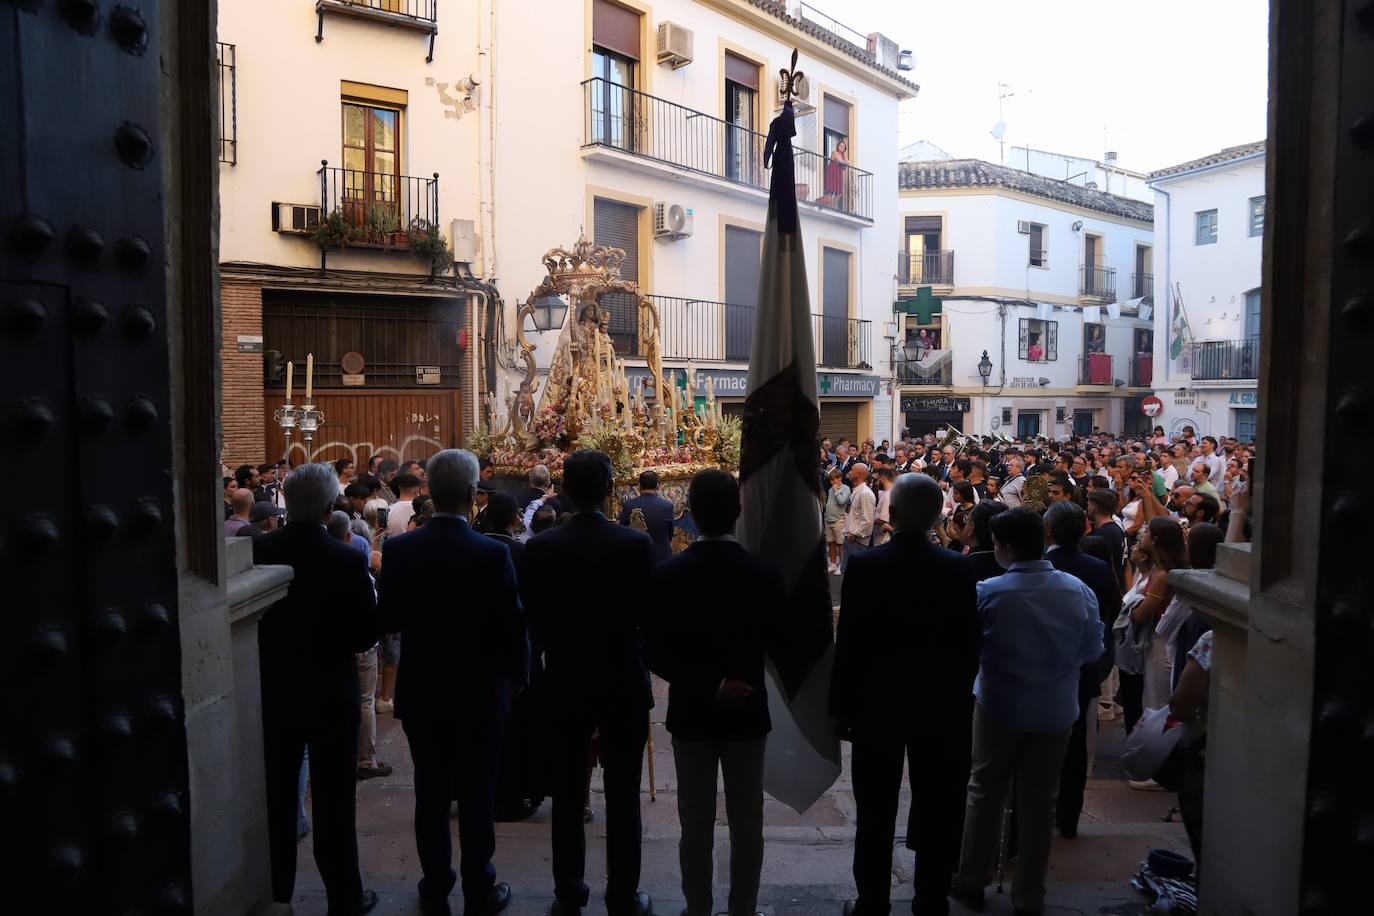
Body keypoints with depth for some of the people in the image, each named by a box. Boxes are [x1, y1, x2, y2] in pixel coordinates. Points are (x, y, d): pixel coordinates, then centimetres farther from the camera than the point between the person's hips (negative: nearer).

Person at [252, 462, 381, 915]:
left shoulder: (257, 552, -10)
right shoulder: (347, 560, -20)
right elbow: (365, 635, -16)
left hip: (273, 692, 3)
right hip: (332, 695, -3)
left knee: (277, 798, 18)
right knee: (334, 802, 9)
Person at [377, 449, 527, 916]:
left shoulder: (398, 549, -8)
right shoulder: (492, 554, -19)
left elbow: (387, 620, -1)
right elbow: (513, 625, -13)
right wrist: (516, 675, 3)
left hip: (420, 691, 3)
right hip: (478, 693, -3)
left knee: (430, 795, 17)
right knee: (477, 798, 11)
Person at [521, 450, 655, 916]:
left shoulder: (539, 548, -9)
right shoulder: (635, 544, -14)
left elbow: (535, 620, -3)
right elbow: (648, 614, -7)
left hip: (565, 683, 2)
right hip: (624, 682, -1)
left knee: (567, 796, 16)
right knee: (622, 798, 10)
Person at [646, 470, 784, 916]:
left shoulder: (668, 573, -11)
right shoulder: (766, 573, -11)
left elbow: (656, 654, -13)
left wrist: (708, 685, -10)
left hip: (691, 713, 0)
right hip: (747, 712, 0)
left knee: (696, 824, 13)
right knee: (747, 824, 14)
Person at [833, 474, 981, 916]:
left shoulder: (864, 565, -14)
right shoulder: (959, 568, -8)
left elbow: (847, 644, -11)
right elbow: (970, 644, -2)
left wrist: (841, 706, -1)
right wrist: (959, 696, 11)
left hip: (877, 703, -2)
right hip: (941, 706, 2)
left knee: (875, 816, 11)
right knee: (936, 814, 15)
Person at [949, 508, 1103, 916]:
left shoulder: (988, 593, -20)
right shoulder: (1079, 590, -11)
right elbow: (1093, 649, 1)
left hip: (1001, 707, -2)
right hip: (1056, 710, 2)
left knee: (985, 792, 16)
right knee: (1039, 801, 14)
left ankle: (972, 881, 28)